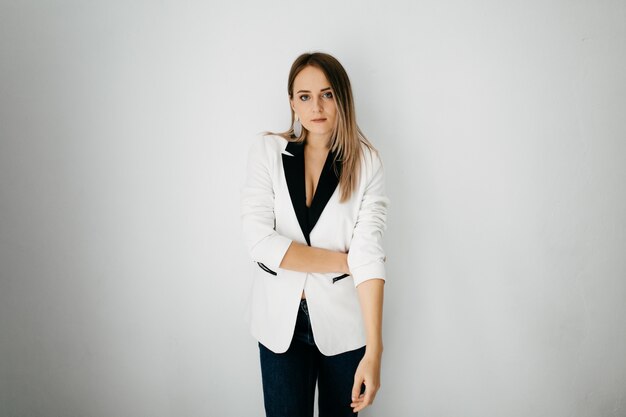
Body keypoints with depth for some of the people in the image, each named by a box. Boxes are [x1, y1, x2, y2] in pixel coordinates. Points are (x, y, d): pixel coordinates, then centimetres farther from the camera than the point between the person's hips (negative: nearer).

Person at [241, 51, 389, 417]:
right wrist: (344, 261, -15)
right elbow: (259, 240, -15)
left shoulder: (365, 162, -8)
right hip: (281, 318, 0)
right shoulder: (268, 151, -6)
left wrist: (374, 351, -23)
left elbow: (369, 254, -16)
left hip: (343, 319, 0)